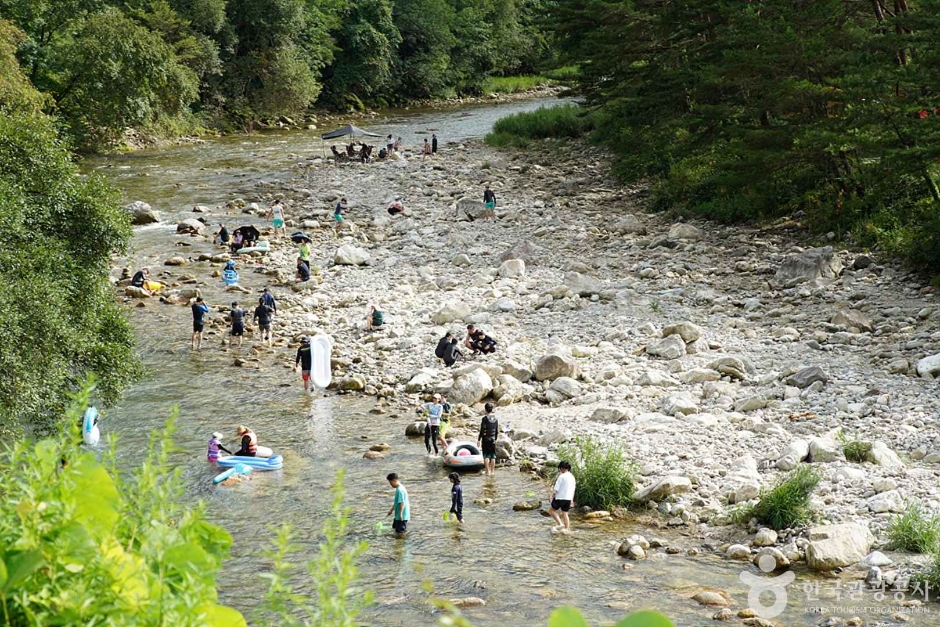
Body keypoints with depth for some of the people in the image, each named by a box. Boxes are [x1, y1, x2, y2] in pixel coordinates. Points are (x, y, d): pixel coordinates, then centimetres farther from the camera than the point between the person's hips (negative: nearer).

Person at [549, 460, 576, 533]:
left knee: (551, 510, 8)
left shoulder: (562, 476, -13)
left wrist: (552, 495, -10)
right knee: (565, 513, 16)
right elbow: (573, 490, 15)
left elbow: (556, 488, -16)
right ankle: (567, 529, 14)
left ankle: (560, 524, -5)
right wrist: (572, 500, 20)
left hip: (560, 497, -7)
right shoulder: (572, 477, 9)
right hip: (568, 498, 7)